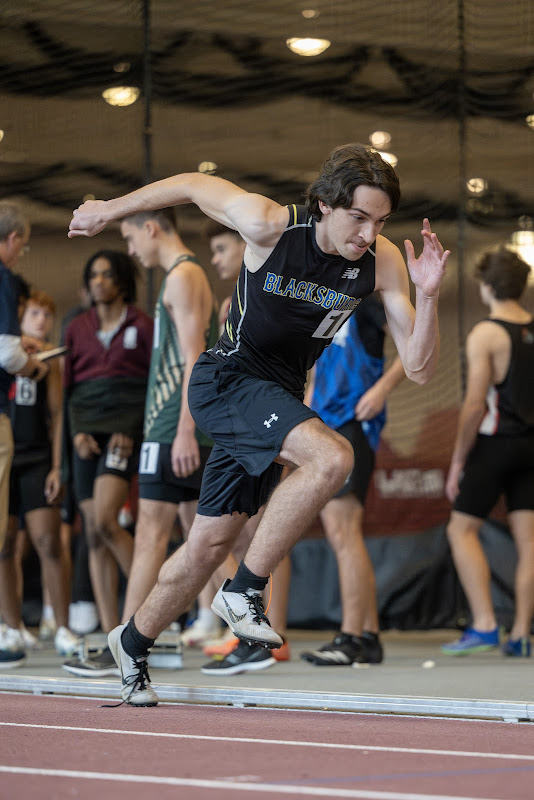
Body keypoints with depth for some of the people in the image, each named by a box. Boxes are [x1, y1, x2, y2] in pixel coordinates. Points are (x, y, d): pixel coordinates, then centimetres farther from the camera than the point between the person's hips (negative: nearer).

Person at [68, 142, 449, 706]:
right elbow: (193, 185, -4)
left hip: (277, 399, 5)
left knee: (212, 542, 13)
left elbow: (418, 369, -12)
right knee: (332, 457, -30)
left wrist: (427, 296, -28)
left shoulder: (383, 262, -12)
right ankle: (244, 590, -18)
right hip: (229, 379, -5)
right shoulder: (269, 226, -22)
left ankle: (133, 643, 35)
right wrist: (109, 210, 9)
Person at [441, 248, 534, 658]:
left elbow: (475, 405, -14)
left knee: (462, 529, 3)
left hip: (495, 443, -6)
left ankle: (484, 625, -8)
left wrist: (458, 461, -7)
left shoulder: (485, 334, -9)